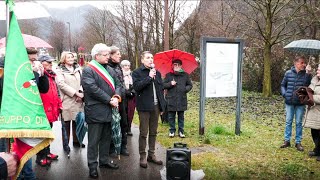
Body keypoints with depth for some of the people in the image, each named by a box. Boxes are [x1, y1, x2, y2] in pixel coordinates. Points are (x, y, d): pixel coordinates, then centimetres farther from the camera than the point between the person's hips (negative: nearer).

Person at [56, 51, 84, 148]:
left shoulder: (78, 69, 16)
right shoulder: (60, 71, 3)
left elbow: (82, 82, 8)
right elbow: (61, 84, -10)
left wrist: (81, 93, -9)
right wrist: (76, 93, -15)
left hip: (78, 100, 4)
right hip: (66, 101, -4)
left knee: (77, 121, 9)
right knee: (66, 123, 1)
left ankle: (76, 141, 22)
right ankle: (65, 143, 11)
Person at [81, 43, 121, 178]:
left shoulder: (109, 69, 15)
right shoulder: (88, 70, -9)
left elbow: (117, 84, 10)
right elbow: (93, 89, -20)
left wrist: (116, 96, -10)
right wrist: (109, 100, -17)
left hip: (108, 110, 8)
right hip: (95, 111, -7)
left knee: (106, 137, 17)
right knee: (94, 140, 1)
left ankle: (104, 160, 32)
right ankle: (92, 166, 12)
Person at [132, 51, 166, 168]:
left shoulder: (157, 73, 14)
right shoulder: (137, 72, -2)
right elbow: (136, 87, -17)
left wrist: (162, 105, 12)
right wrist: (149, 77, -19)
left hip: (156, 106, 5)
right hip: (144, 106, -5)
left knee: (153, 132, 12)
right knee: (143, 133, 1)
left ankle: (151, 155, 23)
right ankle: (142, 156, 12)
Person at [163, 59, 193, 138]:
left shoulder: (185, 75, 9)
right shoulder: (168, 75, 6)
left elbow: (190, 85, 14)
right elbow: (163, 85, 5)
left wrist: (186, 89, -6)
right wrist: (170, 84, -12)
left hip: (181, 99, 1)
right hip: (171, 99, 0)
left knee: (181, 116, 8)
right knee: (171, 116, 6)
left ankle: (181, 131, 18)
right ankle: (172, 130, 19)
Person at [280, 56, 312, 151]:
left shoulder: (306, 74, -5)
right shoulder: (288, 73, -1)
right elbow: (283, 85, 9)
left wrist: (308, 74, -23)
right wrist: (284, 94, -4)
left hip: (300, 103, -1)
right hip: (289, 102, 1)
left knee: (299, 123, 8)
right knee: (288, 122, 10)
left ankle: (298, 142, 20)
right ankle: (287, 141, 21)